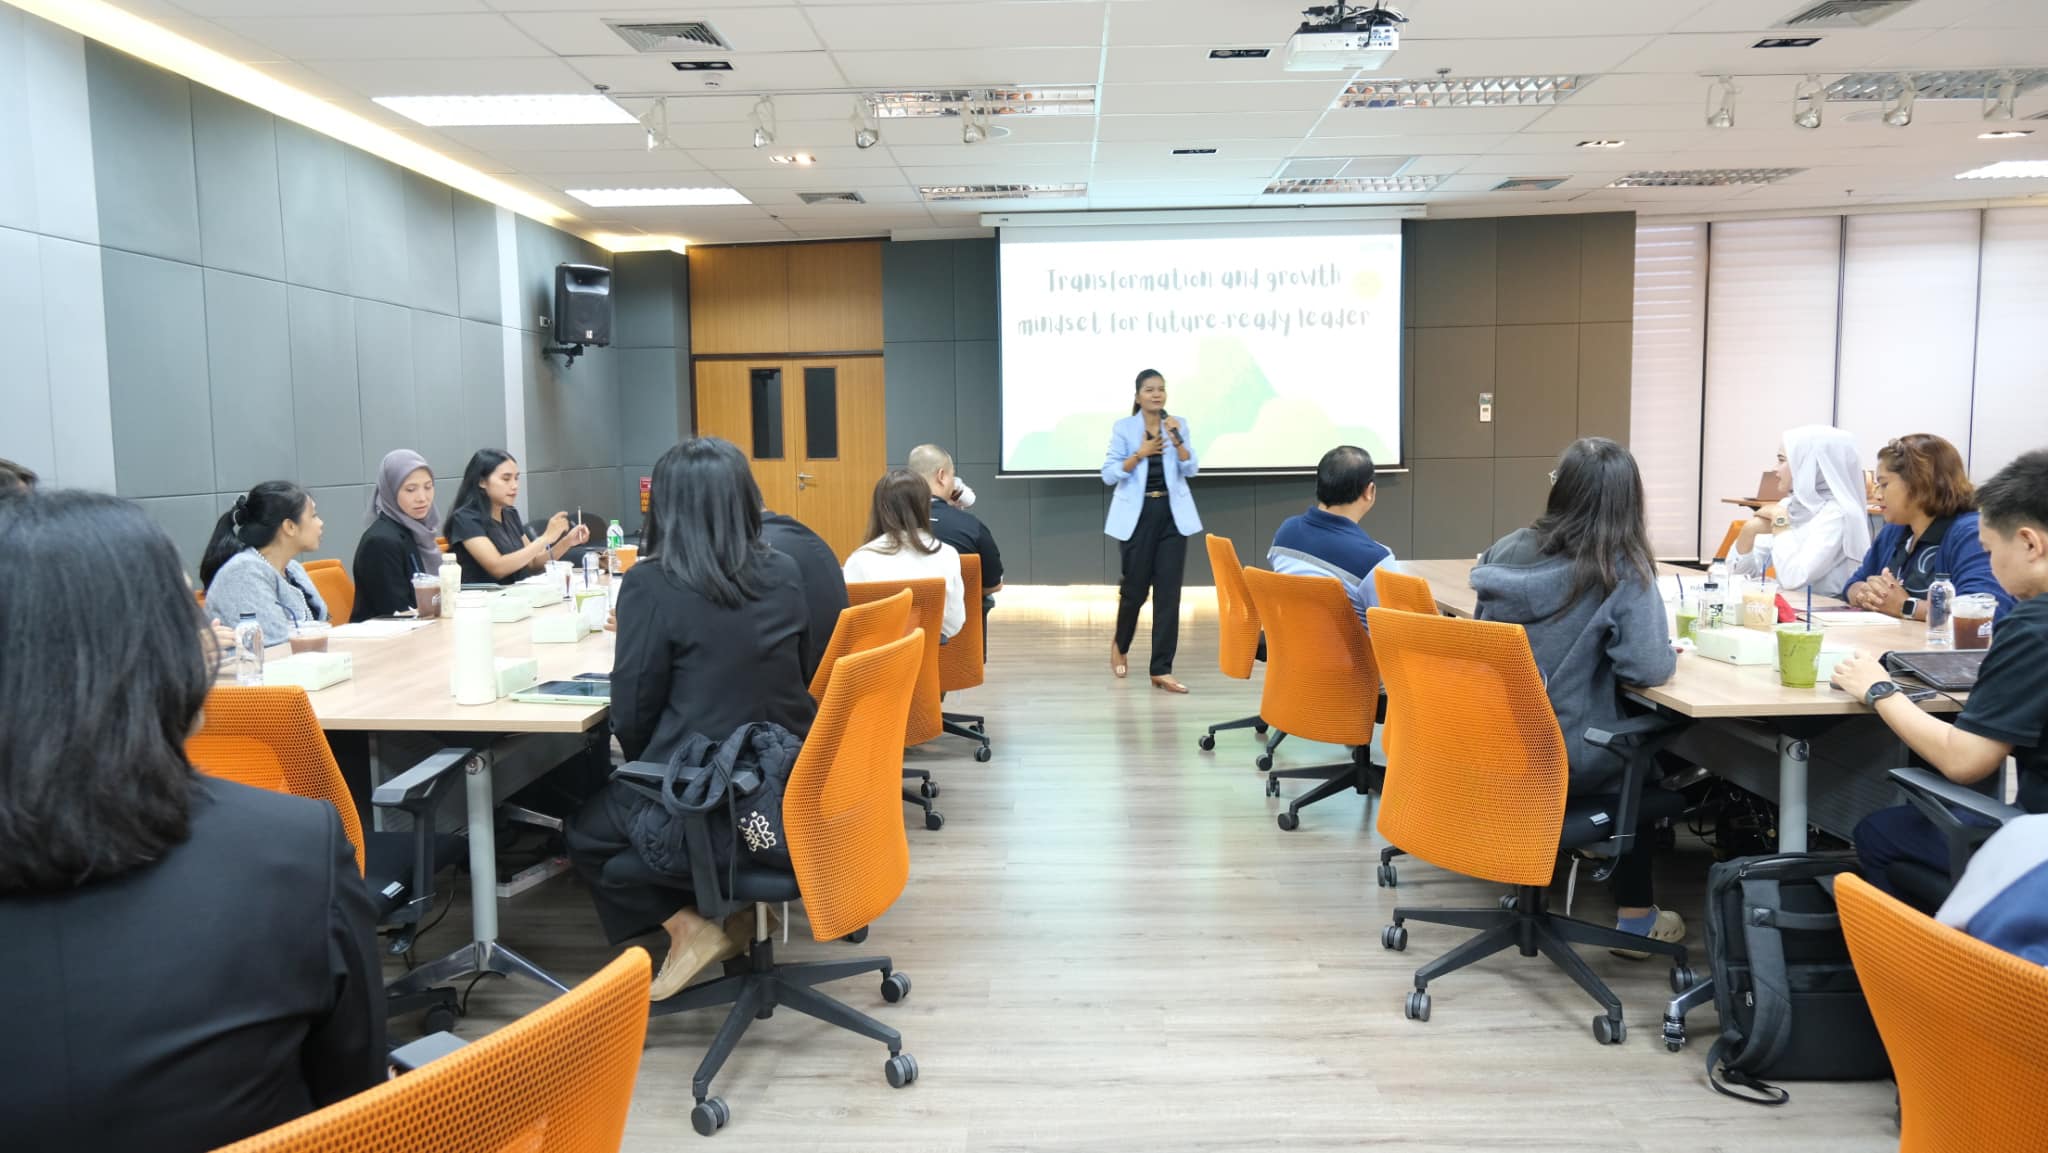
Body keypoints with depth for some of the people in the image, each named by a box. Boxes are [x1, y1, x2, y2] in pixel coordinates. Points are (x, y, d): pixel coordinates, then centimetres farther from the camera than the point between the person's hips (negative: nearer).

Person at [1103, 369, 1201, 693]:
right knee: (1135, 587, 6)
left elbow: (1191, 469, -2)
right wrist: (1140, 454, -18)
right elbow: (1109, 475, -6)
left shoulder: (1179, 425, 5)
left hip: (1172, 514, 2)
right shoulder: (1123, 428, -2)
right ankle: (1120, 645, 36)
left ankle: (1161, 670, 2)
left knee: (1168, 590, -2)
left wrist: (1176, 439, -17)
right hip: (1137, 515, -2)